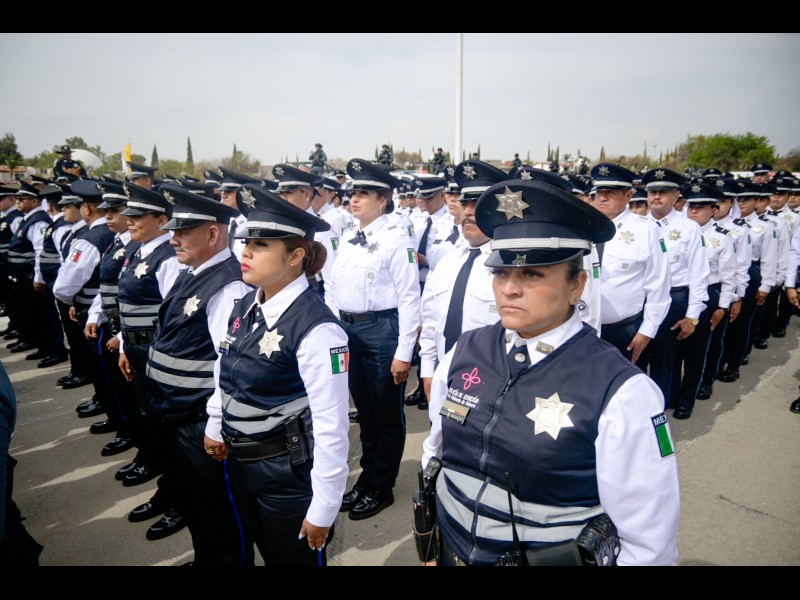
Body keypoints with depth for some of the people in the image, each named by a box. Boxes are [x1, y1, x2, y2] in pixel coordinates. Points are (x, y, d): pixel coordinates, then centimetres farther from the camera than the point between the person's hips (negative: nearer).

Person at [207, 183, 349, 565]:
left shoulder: (315, 328, -26)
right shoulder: (245, 308, -1)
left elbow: (331, 425, -23)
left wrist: (323, 509, -18)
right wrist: (215, 427, 19)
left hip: (289, 474, -7)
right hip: (239, 462, 7)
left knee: (296, 558, 16)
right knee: (269, 557, 27)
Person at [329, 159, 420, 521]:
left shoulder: (395, 239, -11)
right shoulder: (347, 239, 9)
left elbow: (409, 298, -14)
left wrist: (404, 353, -15)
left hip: (382, 330, -7)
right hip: (348, 330, 7)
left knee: (387, 415, 9)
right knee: (364, 411, 19)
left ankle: (381, 488, 27)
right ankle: (366, 479, 37)